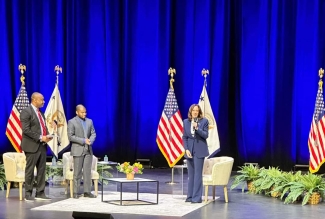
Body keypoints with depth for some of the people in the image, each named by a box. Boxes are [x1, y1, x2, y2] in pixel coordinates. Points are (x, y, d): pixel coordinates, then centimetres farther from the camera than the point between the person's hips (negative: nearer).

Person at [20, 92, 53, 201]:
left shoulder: (40, 113, 17)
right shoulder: (26, 112, -9)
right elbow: (26, 130, -16)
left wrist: (47, 135, 3)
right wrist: (40, 138, -18)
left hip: (42, 145, 8)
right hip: (32, 146, -8)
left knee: (42, 170, 7)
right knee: (30, 170, -1)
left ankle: (40, 193, 12)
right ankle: (28, 194, 6)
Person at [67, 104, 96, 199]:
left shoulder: (89, 121, 12)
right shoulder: (72, 122, -3)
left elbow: (93, 134, 11)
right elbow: (70, 136, -10)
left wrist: (90, 141, -10)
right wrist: (83, 141, -16)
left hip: (88, 150, 5)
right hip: (78, 150, -4)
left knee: (87, 171, 2)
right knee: (77, 172, -3)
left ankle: (87, 191, 5)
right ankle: (75, 192, 2)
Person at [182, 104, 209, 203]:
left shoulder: (204, 121, -2)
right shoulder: (186, 122, 6)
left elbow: (206, 135, -7)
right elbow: (184, 137, 7)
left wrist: (197, 128, -21)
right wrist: (186, 149, -4)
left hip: (199, 150, -3)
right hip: (189, 150, 3)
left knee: (197, 174, -6)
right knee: (191, 174, 8)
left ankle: (197, 197, -5)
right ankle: (190, 196, 14)